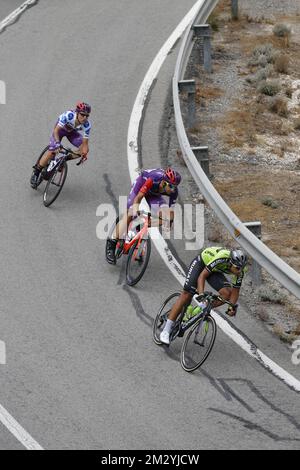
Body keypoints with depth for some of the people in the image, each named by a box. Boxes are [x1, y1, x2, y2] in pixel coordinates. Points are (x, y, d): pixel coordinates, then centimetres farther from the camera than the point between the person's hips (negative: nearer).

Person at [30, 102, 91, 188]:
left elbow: (85, 143, -23)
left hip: (72, 132, 3)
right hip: (61, 129, -3)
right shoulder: (68, 115, -39)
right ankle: (36, 173, -2)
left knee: (85, 149, -17)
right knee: (51, 152, -18)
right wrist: (58, 144, -50)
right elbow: (56, 131, -37)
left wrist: (84, 153, -39)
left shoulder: (87, 125, -30)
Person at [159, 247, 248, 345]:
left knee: (226, 293, -21)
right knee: (187, 294, -15)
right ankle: (166, 331, -13)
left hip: (215, 270, 5)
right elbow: (202, 276, -35)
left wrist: (232, 307, -25)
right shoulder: (222, 258, -40)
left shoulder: (240, 270, -23)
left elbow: (235, 291, -12)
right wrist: (201, 294, -46)